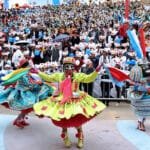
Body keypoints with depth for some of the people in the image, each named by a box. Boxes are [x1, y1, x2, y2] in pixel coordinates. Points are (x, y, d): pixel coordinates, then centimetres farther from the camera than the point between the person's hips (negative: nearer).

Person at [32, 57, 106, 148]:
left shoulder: (78, 76, -3)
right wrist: (38, 72, 7)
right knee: (63, 120, 8)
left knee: (78, 120, 0)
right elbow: (48, 78, 11)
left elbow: (89, 78, -9)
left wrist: (96, 72, -23)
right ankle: (65, 138, 33)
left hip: (76, 101, -2)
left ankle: (80, 138, 25)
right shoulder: (59, 75, 3)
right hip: (62, 102, 2)